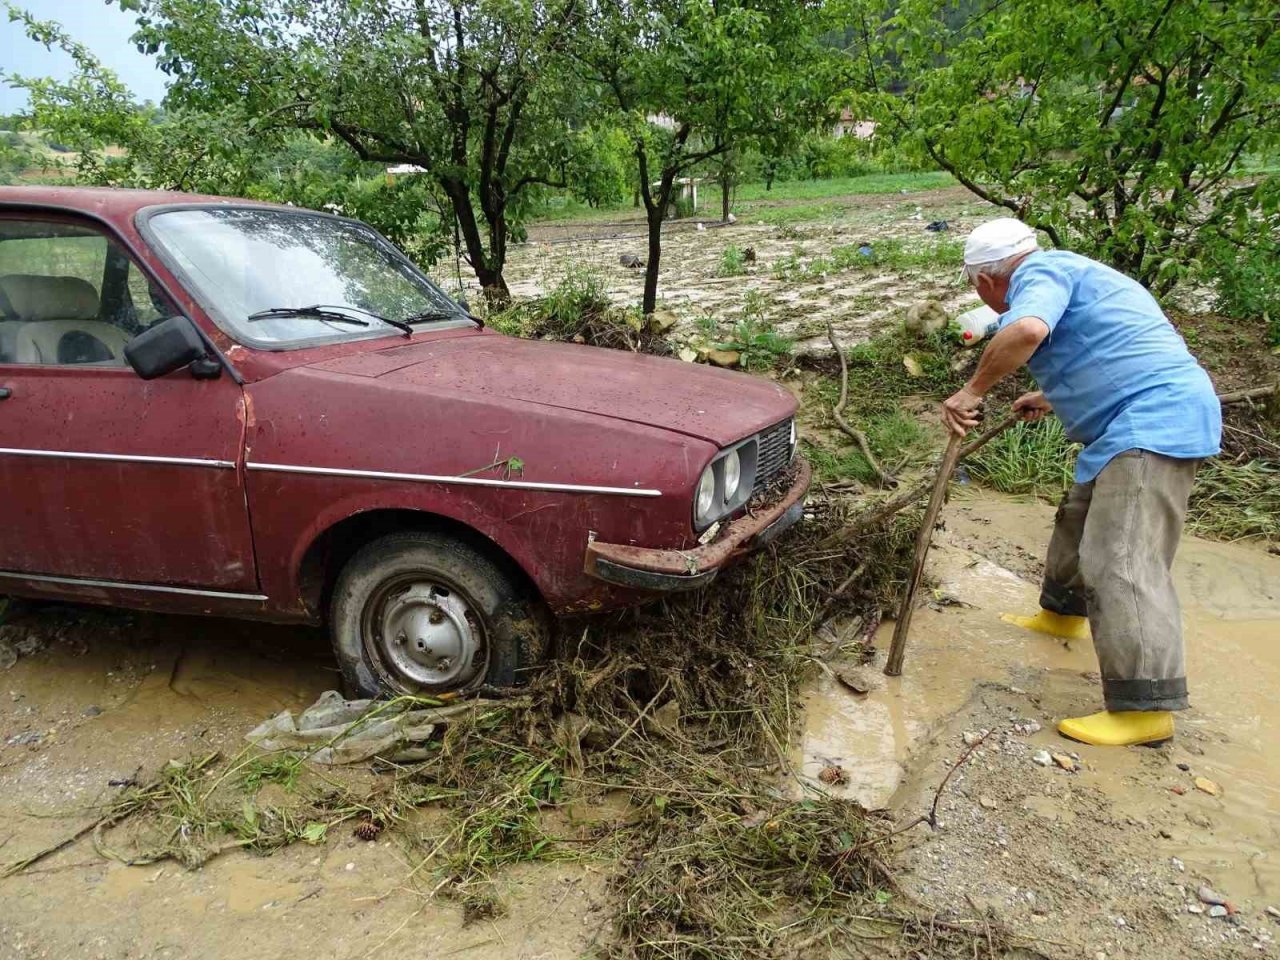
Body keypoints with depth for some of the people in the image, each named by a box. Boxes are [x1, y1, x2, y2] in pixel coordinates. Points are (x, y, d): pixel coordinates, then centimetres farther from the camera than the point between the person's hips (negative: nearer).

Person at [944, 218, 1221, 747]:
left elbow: (1027, 330, -32)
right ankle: (1063, 612, 45)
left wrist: (973, 391, -21)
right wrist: (1053, 398, 44)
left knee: (1121, 558, -15)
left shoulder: (1039, 272, -7)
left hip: (1155, 420, -11)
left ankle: (1147, 708, -16)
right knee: (1081, 518, 26)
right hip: (1152, 419, 11)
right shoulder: (1065, 270, 24)